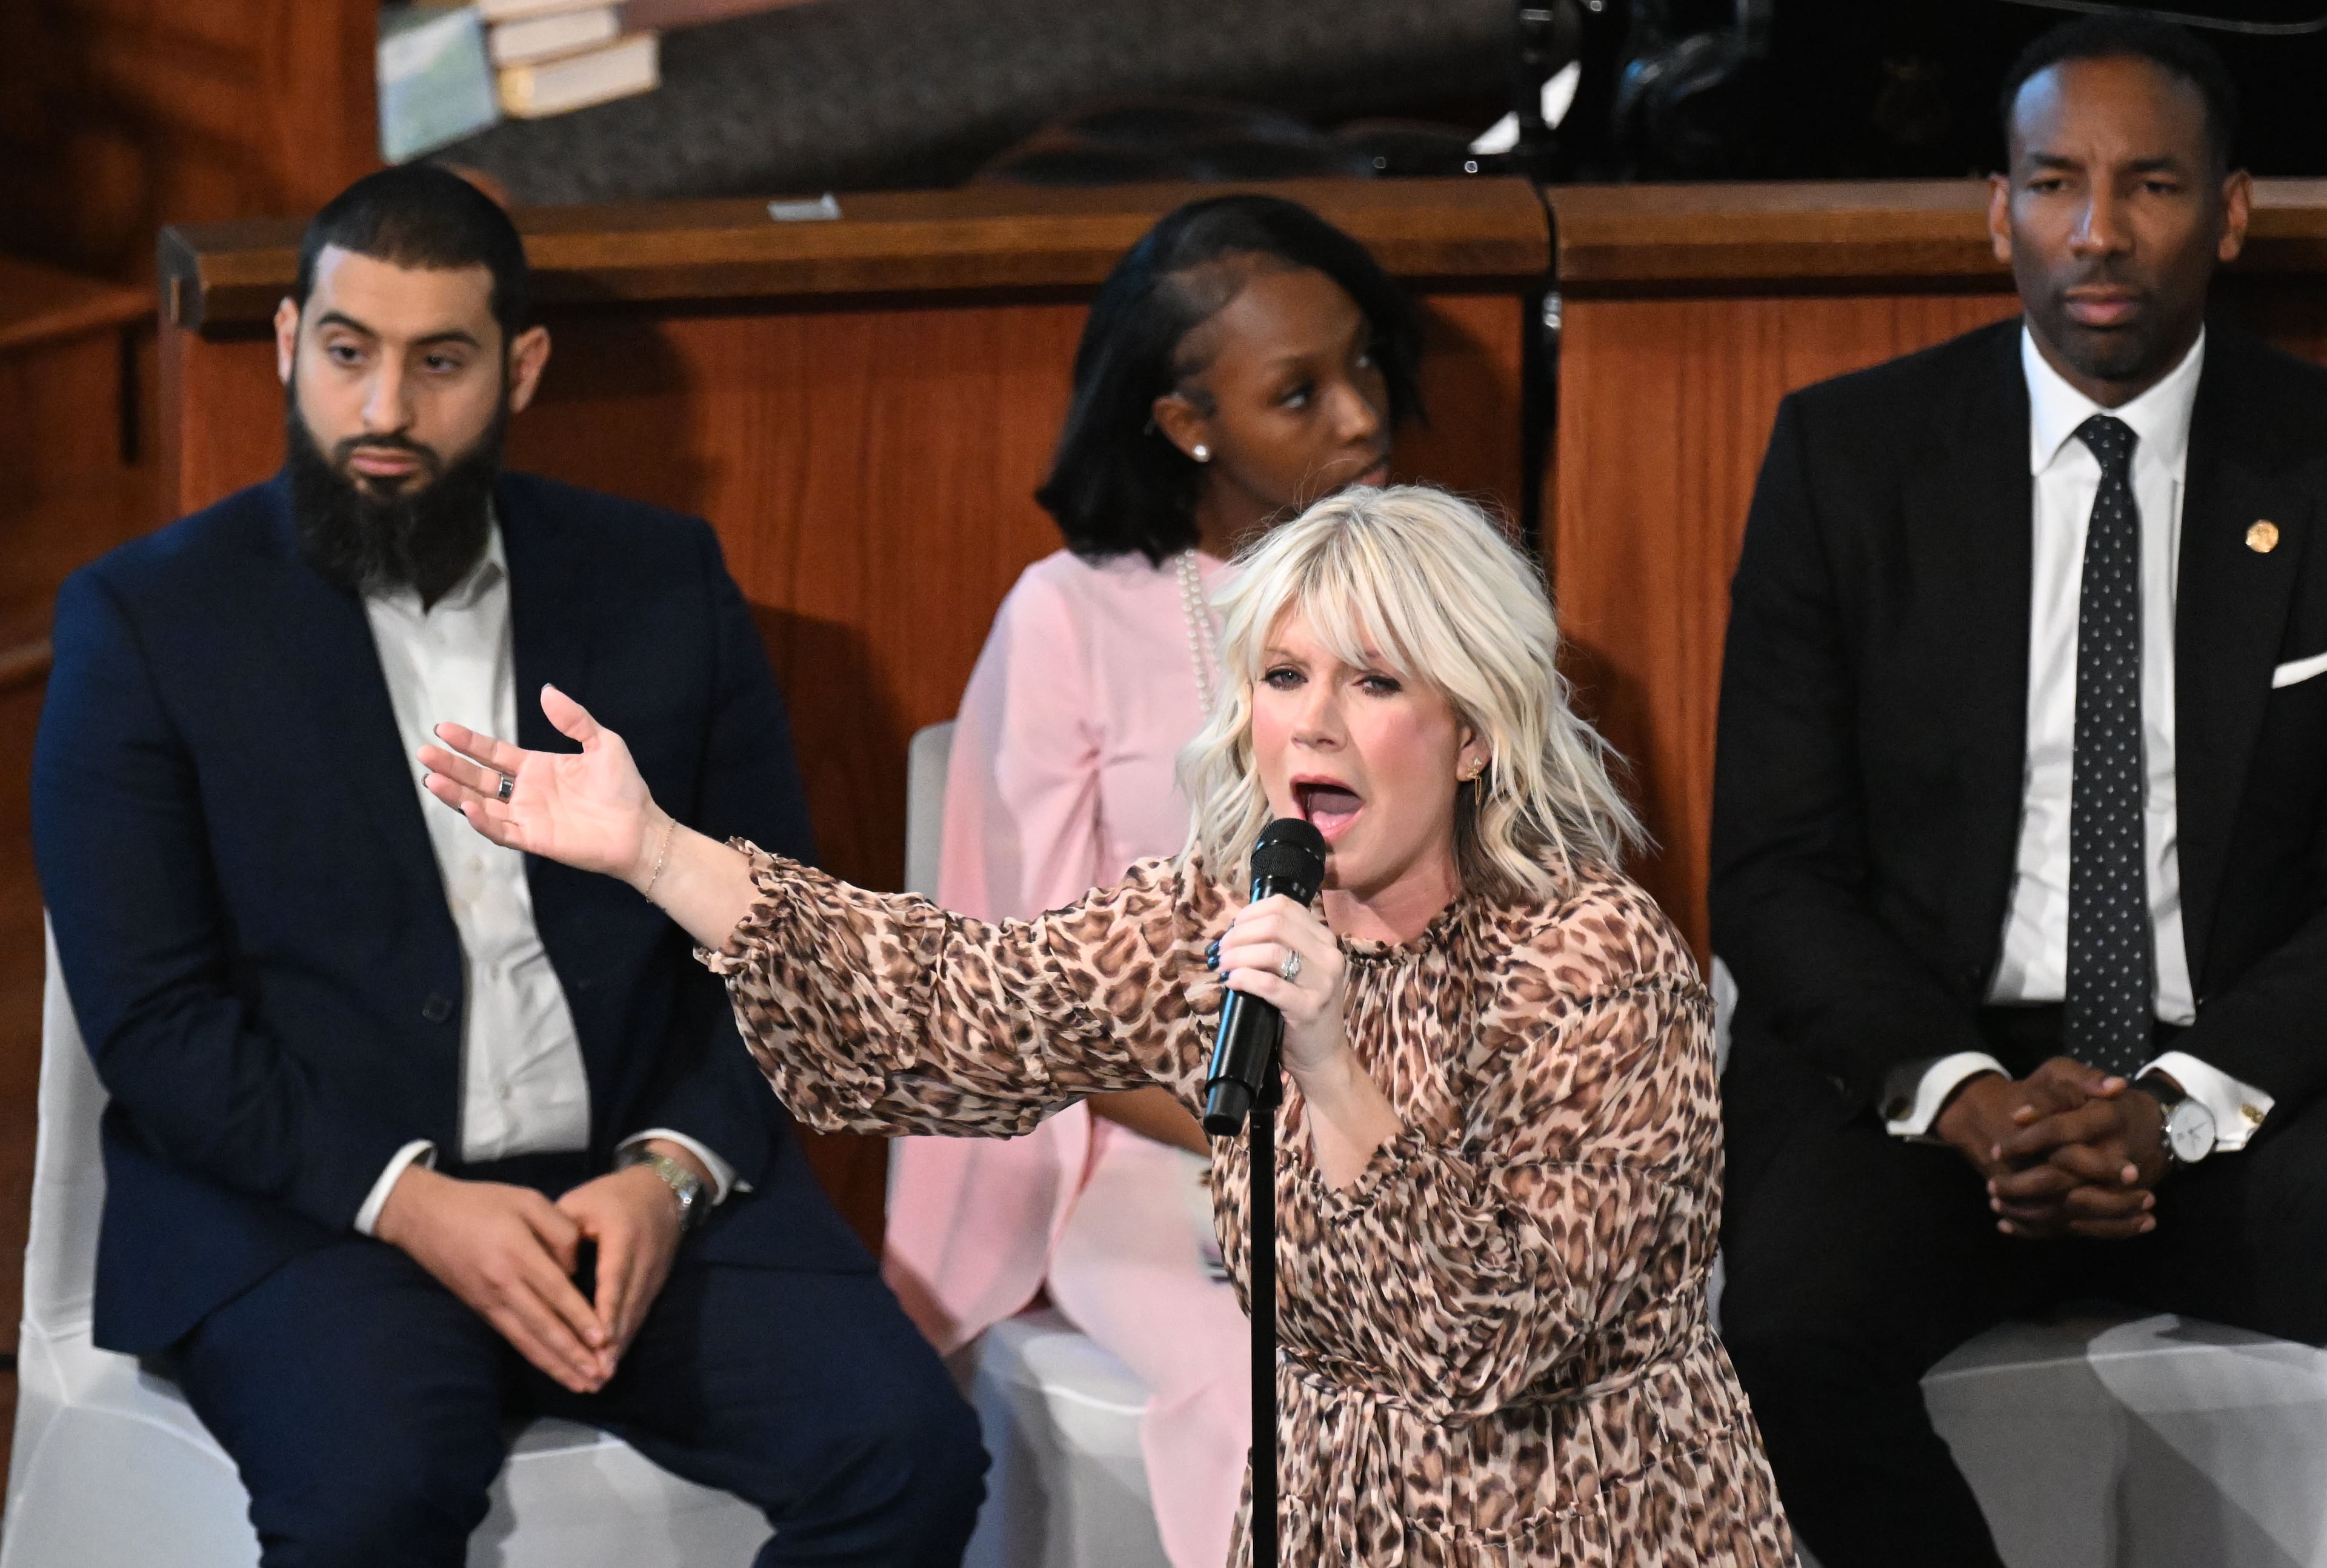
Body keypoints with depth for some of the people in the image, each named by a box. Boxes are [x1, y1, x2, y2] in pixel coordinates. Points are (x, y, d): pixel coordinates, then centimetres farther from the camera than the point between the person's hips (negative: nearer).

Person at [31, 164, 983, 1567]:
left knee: (909, 1453, -21)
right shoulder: (148, 620, 2)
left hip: (638, 1188, 3)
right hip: (306, 1203, -3)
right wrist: (408, 1200, -16)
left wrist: (673, 1171, -8)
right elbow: (150, 1019, -4)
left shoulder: (663, 583, 11)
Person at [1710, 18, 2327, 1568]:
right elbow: (1775, 867, 1)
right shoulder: (1849, 453, 3)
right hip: (1920, 1056, 0)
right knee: (1793, 1331, -32)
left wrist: (2185, 1105, -15)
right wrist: (1960, 1093, -16)